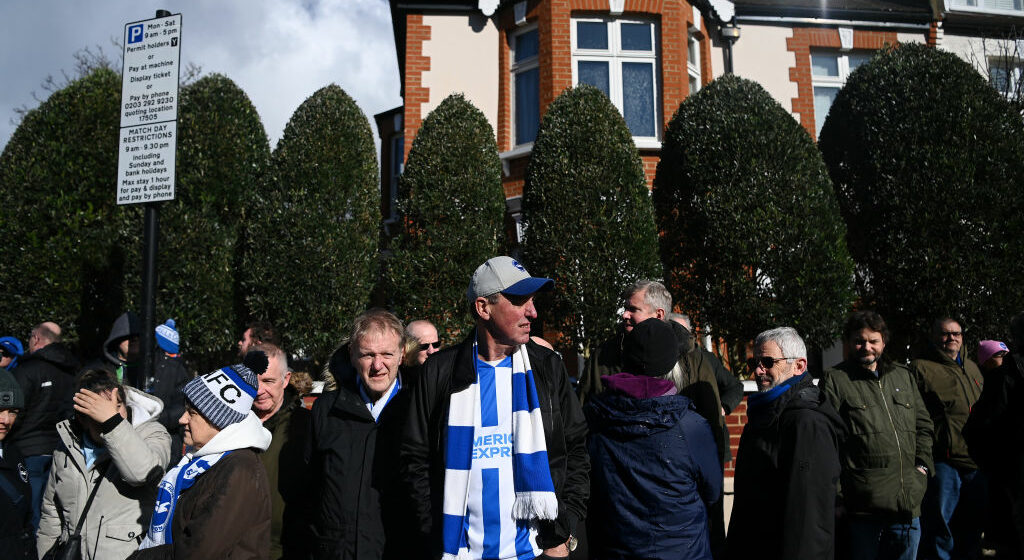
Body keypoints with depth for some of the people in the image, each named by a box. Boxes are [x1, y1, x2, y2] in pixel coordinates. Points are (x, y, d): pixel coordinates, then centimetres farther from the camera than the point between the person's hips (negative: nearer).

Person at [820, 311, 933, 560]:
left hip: (908, 504, 5)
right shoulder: (835, 379, -1)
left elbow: (924, 425, 23)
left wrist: (922, 466, 10)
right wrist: (838, 489, -10)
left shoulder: (904, 377, 17)